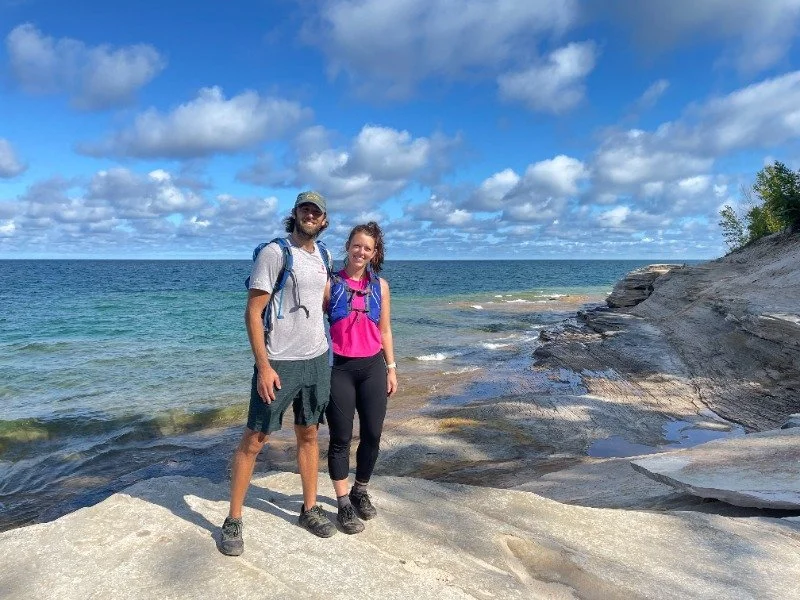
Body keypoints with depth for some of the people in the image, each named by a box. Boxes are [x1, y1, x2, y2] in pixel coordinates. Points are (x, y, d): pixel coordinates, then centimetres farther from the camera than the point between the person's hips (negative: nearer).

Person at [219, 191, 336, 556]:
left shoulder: (322, 256, 11)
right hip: (278, 363, -6)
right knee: (254, 440, 1)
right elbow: (252, 313, -13)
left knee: (309, 434, 15)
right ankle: (233, 521, 15)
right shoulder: (273, 253, -10)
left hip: (317, 360, 7)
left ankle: (309, 509, 30)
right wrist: (263, 366, -19)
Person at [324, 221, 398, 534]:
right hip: (339, 369, -3)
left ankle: (360, 491, 31)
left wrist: (391, 368, 9)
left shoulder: (380, 286, 6)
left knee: (373, 435, 8)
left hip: (372, 368, 3)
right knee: (341, 438, 5)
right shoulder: (330, 283, -3)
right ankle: (344, 504, 19)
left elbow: (385, 330, 11)